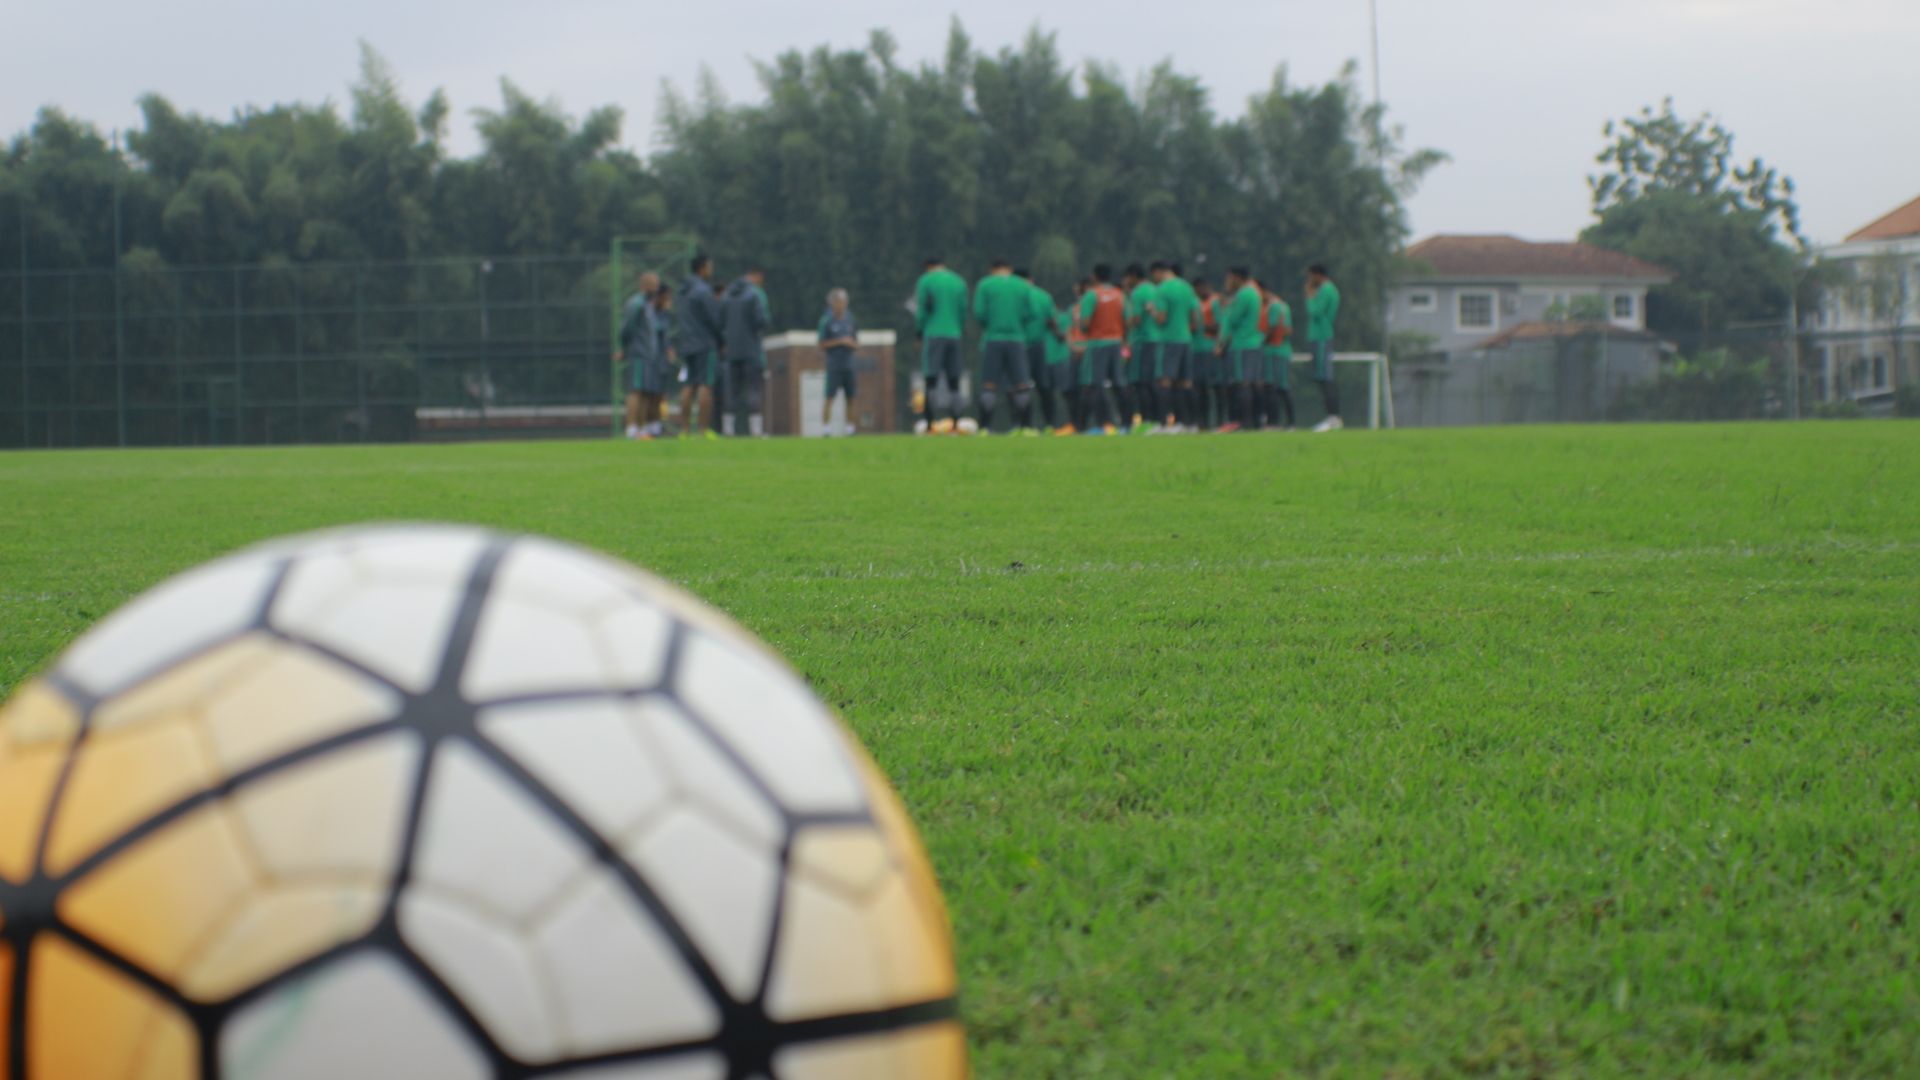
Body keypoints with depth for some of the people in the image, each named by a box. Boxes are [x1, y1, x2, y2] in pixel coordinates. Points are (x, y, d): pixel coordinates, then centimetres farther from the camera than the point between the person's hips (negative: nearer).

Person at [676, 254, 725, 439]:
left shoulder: (685, 291, 15)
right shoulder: (703, 291, -12)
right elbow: (716, 320, -12)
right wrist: (722, 342, 2)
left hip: (687, 345, 8)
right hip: (705, 345, -8)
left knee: (688, 387, 5)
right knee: (706, 385, -8)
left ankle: (685, 429, 2)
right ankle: (705, 429, -12)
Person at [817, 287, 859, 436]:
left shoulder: (850, 320, 11)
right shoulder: (826, 321, -2)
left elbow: (856, 344, 16)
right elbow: (822, 344, -4)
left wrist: (851, 343, -6)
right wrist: (839, 341, -13)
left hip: (849, 364, 5)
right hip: (834, 366, -5)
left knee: (850, 397, 5)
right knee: (829, 396, -10)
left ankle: (848, 427, 14)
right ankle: (825, 427, -9)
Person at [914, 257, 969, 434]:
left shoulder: (925, 281, 1)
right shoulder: (959, 282, 14)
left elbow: (921, 312, -2)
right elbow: (963, 313, 12)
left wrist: (919, 335, 7)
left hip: (933, 335, -4)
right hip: (954, 336, 4)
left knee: (931, 380, -6)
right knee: (953, 381, 5)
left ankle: (931, 423, -13)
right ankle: (953, 423, 1)